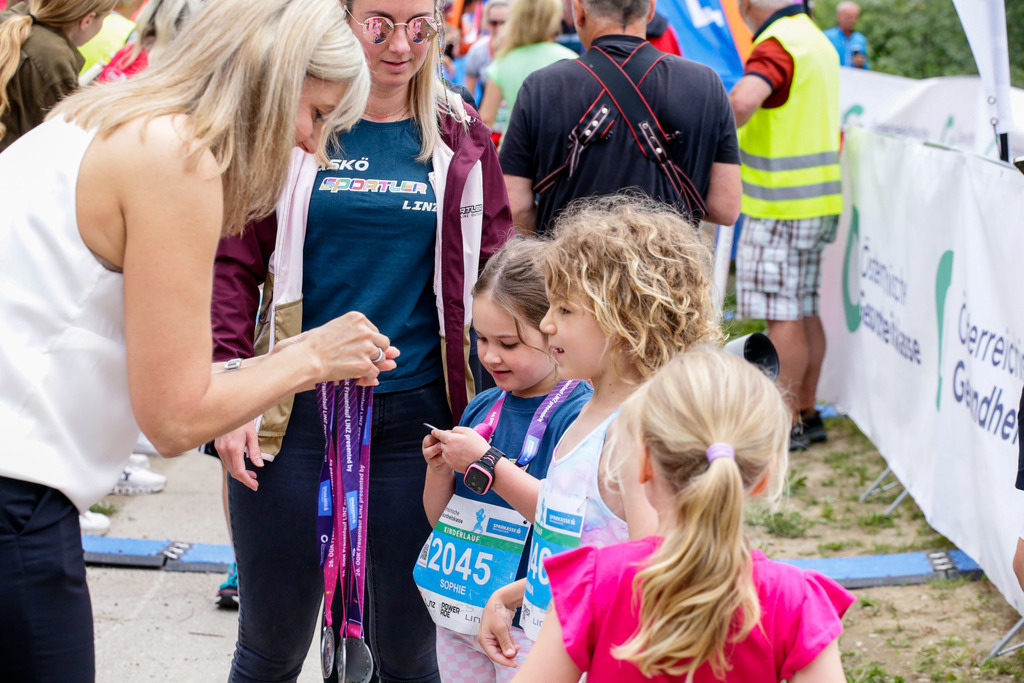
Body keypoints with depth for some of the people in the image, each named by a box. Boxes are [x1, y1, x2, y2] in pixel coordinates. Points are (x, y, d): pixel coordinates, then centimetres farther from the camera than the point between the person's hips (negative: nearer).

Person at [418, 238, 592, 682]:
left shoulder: (578, 413, -14)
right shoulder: (482, 408, 8)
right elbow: (439, 518, 15)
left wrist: (485, 463, -22)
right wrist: (439, 469, -6)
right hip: (457, 611, 7)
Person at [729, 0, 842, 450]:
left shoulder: (775, 46, -17)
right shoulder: (814, 38, 15)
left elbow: (743, 101, -36)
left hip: (781, 206, -9)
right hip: (817, 200, 9)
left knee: (783, 315, -5)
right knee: (804, 310, 14)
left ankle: (786, 424, -1)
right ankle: (807, 414, 21)